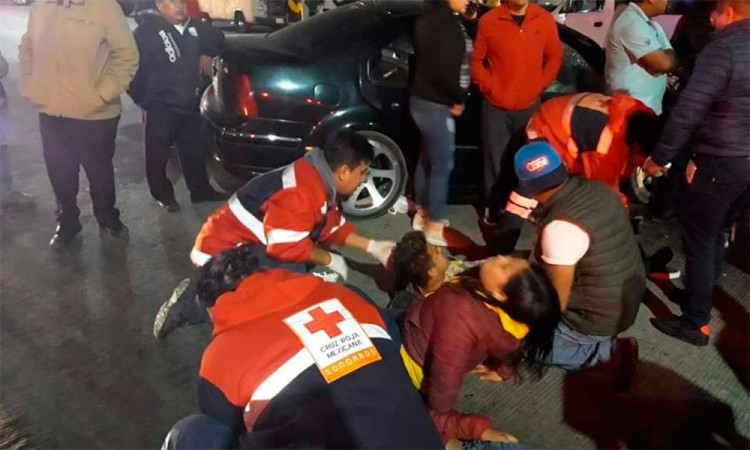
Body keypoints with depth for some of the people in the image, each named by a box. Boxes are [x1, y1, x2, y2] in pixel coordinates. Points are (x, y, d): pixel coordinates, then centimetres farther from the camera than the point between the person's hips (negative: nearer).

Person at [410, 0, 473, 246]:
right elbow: (443, 68, -25)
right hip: (435, 104, -10)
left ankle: (422, 213, 31)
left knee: (427, 159, 18)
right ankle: (435, 226, 7)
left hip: (425, 99, 10)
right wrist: (458, 99, -10)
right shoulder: (444, 20, -19)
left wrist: (455, 98, 6)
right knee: (442, 165, -2)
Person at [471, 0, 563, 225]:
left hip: (530, 105, 2)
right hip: (496, 106, -1)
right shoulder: (489, 21, -5)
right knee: (495, 160, 6)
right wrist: (489, 87, -5)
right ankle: (492, 207, 21)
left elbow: (554, 56, 10)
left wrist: (540, 85, 2)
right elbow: (477, 60, 3)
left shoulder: (545, 19, 0)